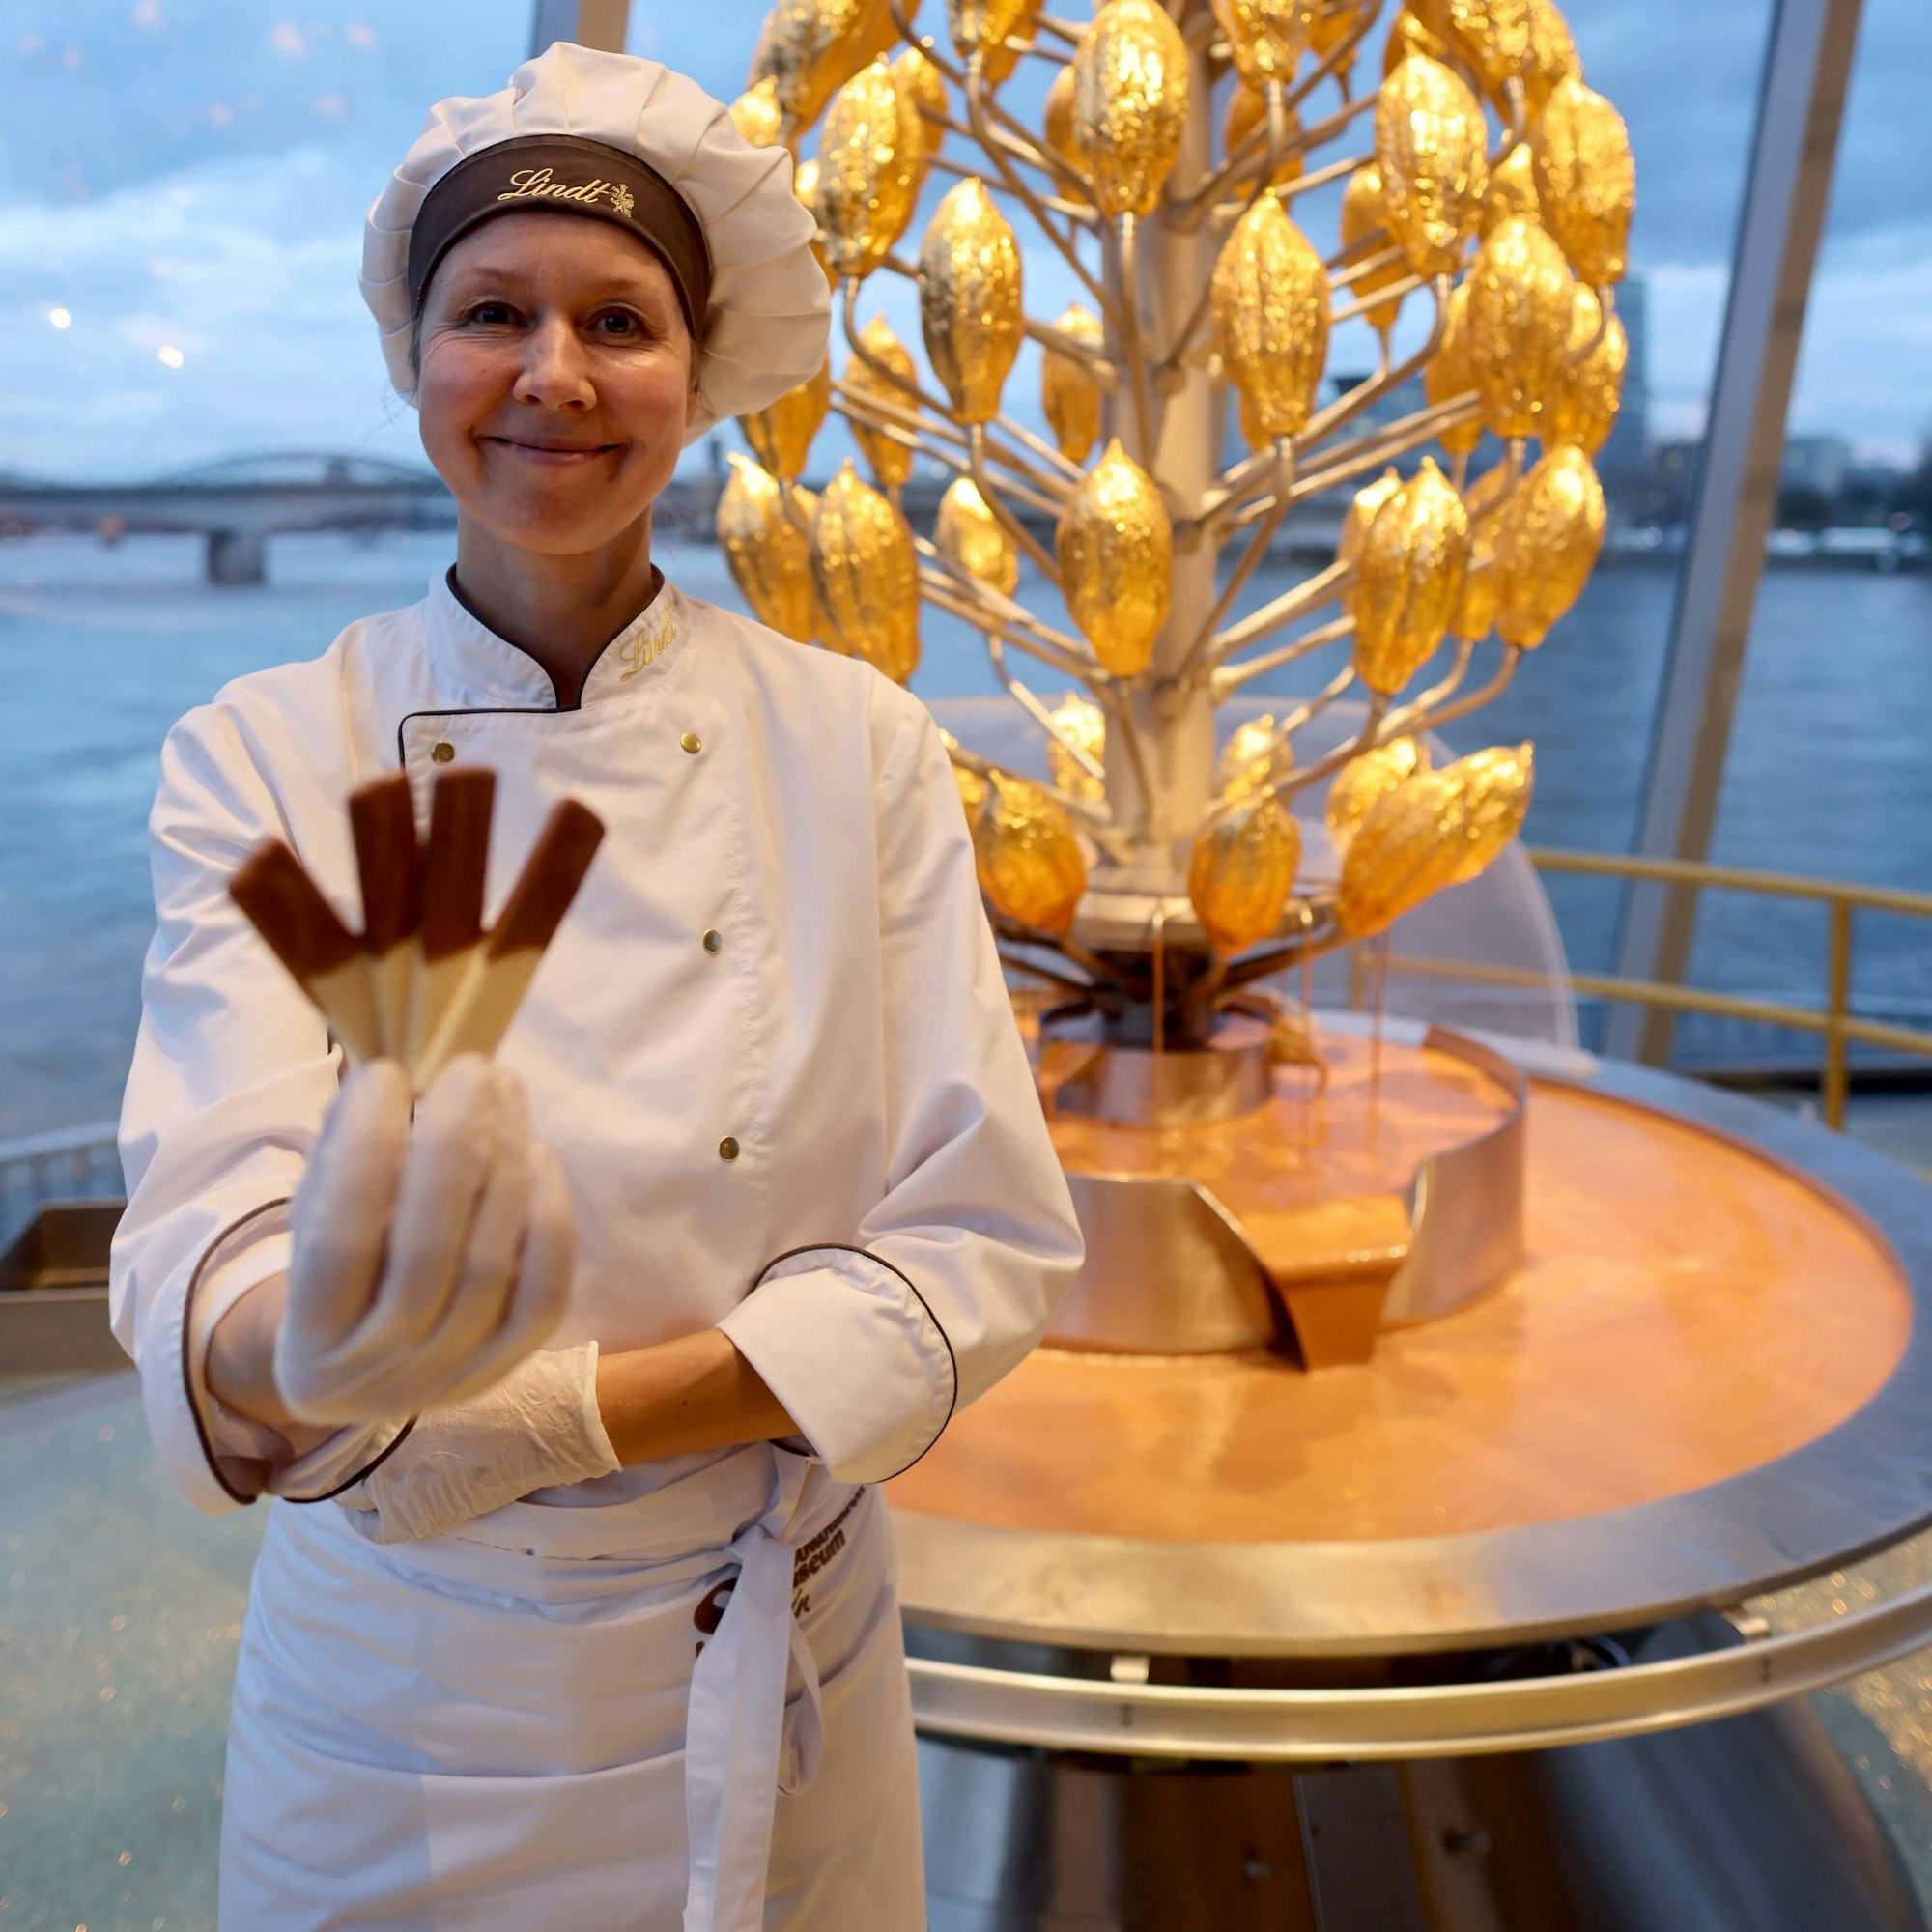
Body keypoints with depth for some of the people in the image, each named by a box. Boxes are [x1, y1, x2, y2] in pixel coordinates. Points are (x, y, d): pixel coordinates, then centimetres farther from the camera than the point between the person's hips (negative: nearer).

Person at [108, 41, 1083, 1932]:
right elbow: (207, 1229, -21)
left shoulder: (855, 745, -9)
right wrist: (311, 1356, -43)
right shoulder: (263, 754, -10)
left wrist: (557, 1415, -20)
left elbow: (982, 1241, -11)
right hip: (395, 1693, 0)